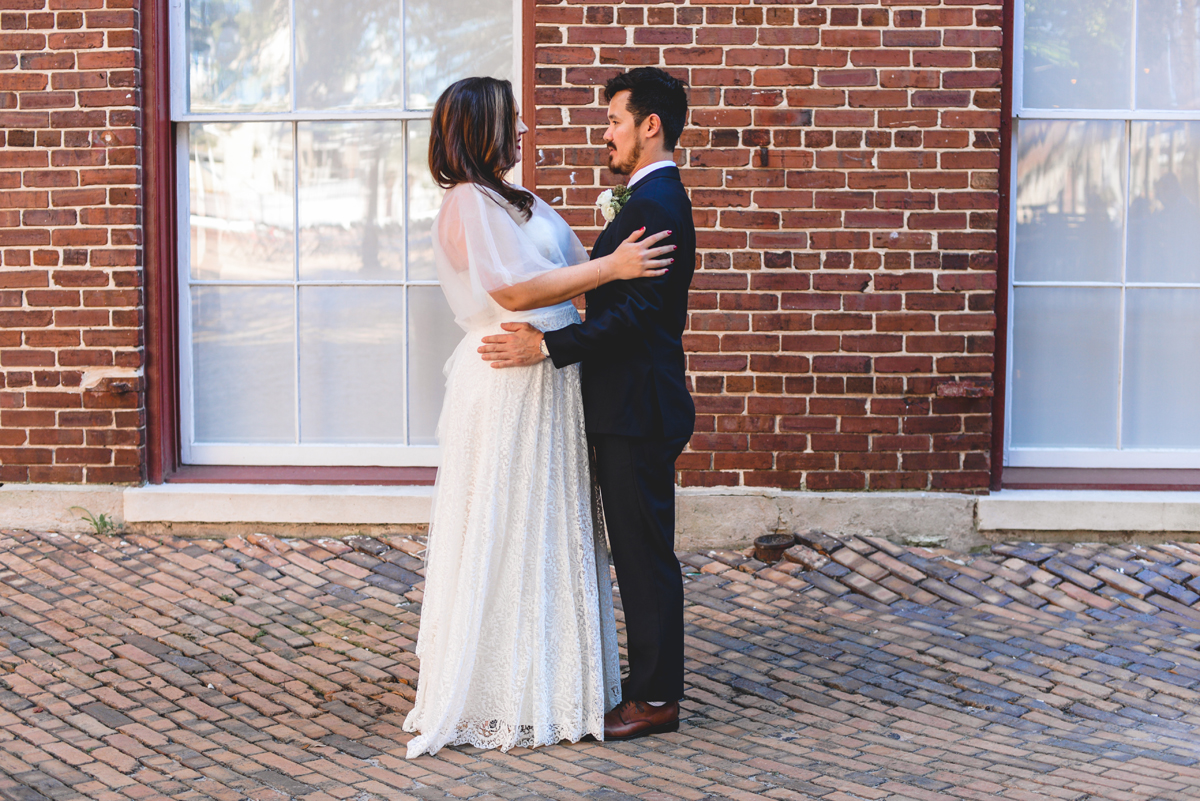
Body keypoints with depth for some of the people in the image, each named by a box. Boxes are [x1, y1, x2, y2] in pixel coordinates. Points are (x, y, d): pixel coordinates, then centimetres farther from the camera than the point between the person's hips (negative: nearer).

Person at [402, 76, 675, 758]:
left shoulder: (519, 202, 17)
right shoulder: (467, 204, -12)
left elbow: (574, 274, 17)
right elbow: (514, 290, -21)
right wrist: (612, 267, -18)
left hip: (549, 382, 9)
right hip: (508, 386, -9)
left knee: (550, 532, 13)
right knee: (508, 535, -2)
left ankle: (549, 677, 23)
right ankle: (500, 698, 8)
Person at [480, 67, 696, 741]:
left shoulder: (657, 203, -17)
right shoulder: (654, 198, 16)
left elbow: (637, 310, -25)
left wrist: (549, 346, -25)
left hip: (640, 412, -11)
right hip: (631, 408, 11)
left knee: (647, 554, -3)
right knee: (641, 553, 15)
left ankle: (657, 699, 6)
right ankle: (652, 681, 24)